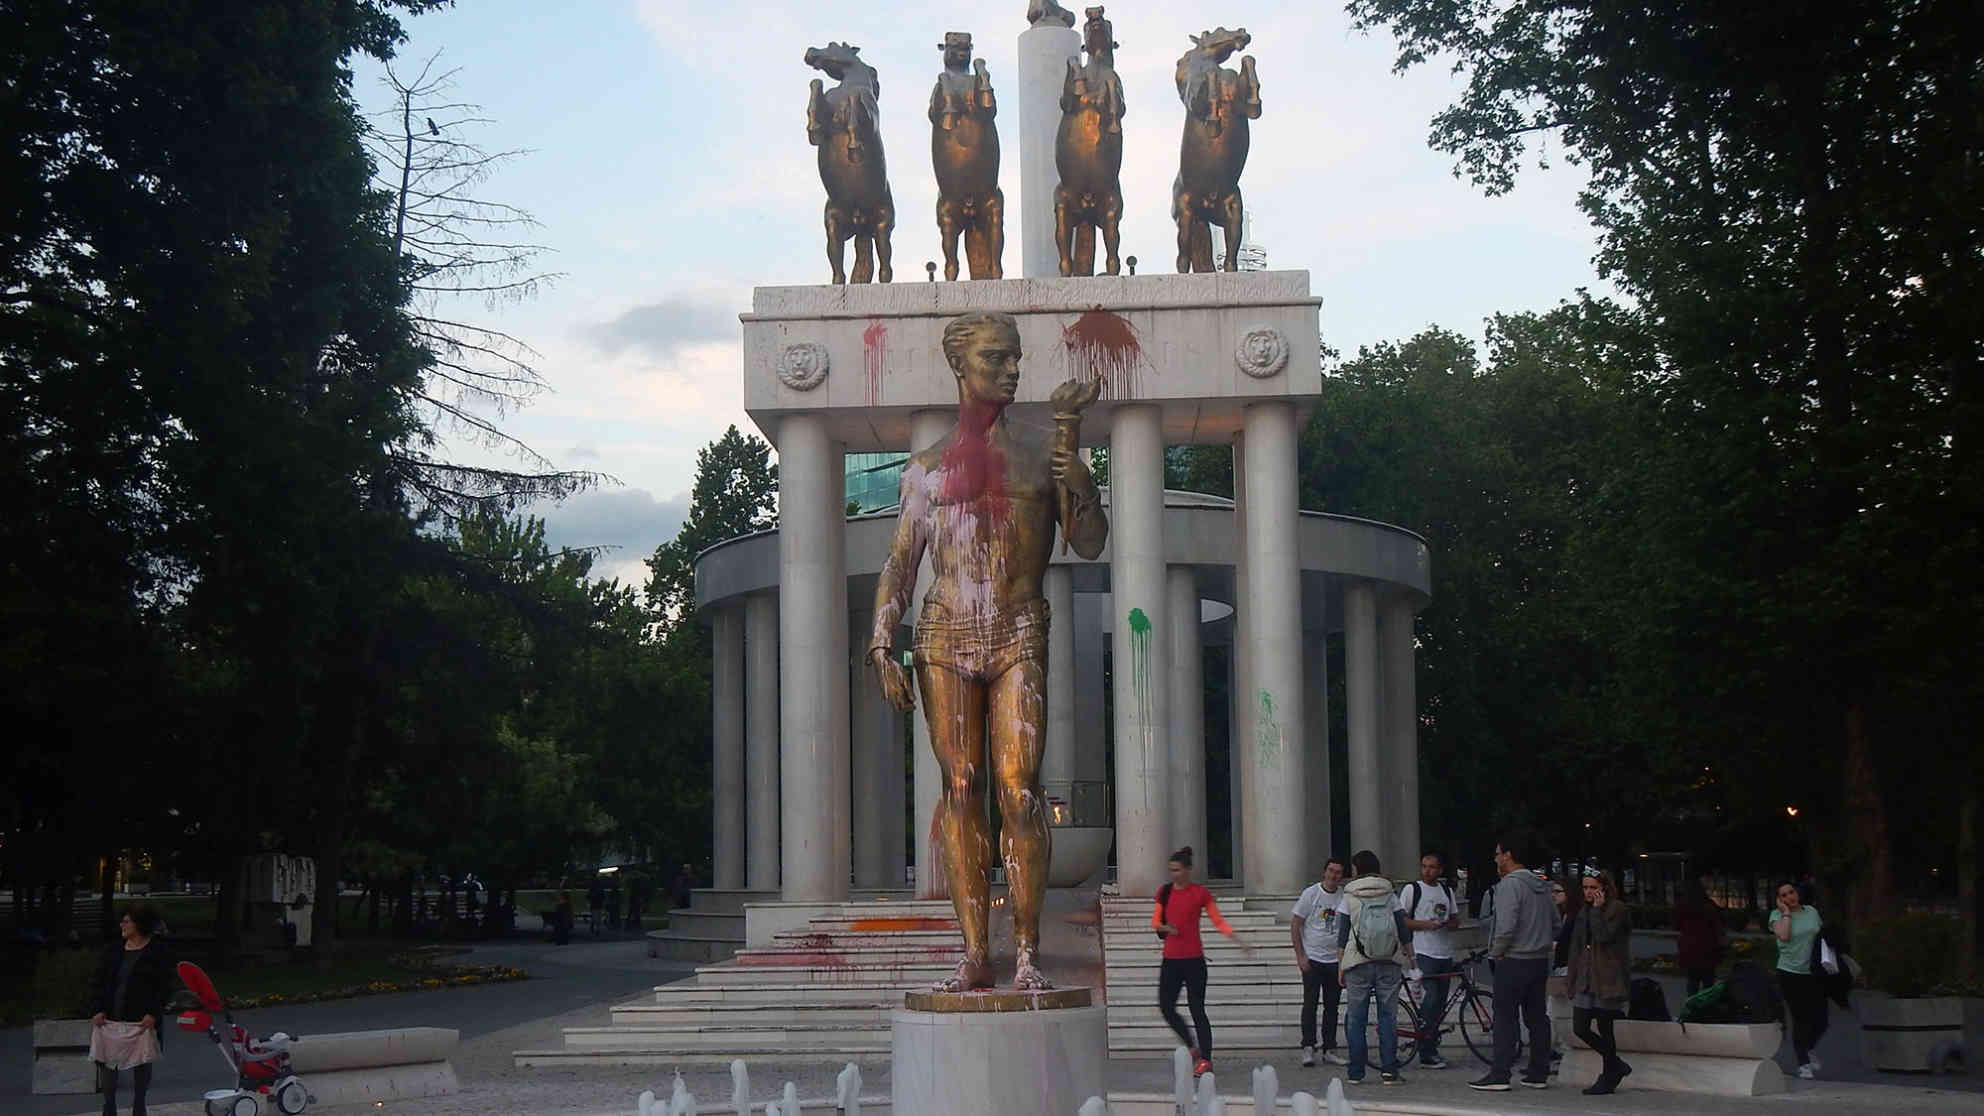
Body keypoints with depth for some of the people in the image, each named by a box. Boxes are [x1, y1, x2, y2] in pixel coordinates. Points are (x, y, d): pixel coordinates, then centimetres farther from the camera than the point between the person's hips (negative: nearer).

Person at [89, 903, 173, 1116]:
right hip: (109, 1020, 4)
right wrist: (98, 1009, -2)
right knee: (105, 1062, 3)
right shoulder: (114, 949, 9)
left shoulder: (158, 951, -4)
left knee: (142, 1065, 5)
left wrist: (153, 1014, -15)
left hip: (142, 1021, -4)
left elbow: (166, 985, -7)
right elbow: (98, 981, 11)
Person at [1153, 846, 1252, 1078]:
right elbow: (1155, 921, 11)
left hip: (1193, 960, -5)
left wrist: (1239, 941, -11)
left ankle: (1205, 1059, 6)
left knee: (1197, 1010, -3)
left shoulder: (1200, 893, -4)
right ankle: (1192, 1047, 22)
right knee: (1166, 1008, 3)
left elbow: (1218, 921, -2)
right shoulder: (1164, 892, 7)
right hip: (1171, 959, 5)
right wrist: (1164, 927, -11)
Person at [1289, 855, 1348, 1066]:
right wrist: (1300, 956, -9)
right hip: (1312, 959, -4)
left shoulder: (1344, 897, 4)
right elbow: (1295, 925, -4)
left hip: (1335, 960, 4)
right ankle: (1308, 1048, -2)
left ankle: (1329, 1050, 14)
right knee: (1310, 1004, -7)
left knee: (1332, 1007, 8)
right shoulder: (1311, 893, -5)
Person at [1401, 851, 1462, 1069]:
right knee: (1432, 998, -17)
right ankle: (1426, 1053, -12)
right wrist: (1425, 924, -17)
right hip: (1424, 953, -6)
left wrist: (1447, 924, -3)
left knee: (1441, 1003, 5)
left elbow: (1455, 921, 20)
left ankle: (1430, 1048, 14)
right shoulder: (1412, 889, 0)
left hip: (1445, 954, 6)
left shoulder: (1447, 891, 16)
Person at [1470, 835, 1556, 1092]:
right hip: (1540, 961, 8)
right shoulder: (1541, 885, 12)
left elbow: (1506, 926, -22)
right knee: (1537, 1018, 11)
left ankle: (1499, 1075, -5)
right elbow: (1555, 925, 17)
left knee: (1505, 1019, -5)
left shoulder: (1510, 884, -14)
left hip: (1513, 962, -8)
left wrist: (1496, 952, -10)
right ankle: (1539, 1074, 14)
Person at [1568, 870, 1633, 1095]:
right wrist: (1573, 981, 13)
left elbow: (1603, 936, -20)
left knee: (1604, 1029, -2)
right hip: (1586, 979, 7)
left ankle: (1609, 1078, 12)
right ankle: (1616, 1066, 20)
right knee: (1580, 1028, 1)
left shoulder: (1617, 910, -5)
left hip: (1608, 981, -7)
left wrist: (1597, 909, -12)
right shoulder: (1583, 913, 16)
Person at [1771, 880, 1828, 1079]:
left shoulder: (1811, 911, 9)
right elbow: (1784, 935, -21)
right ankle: (1803, 1063, 14)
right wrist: (1786, 913, -12)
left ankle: (1809, 1048, 34)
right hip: (1791, 973, -3)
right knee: (1800, 1019, -1)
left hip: (1814, 973, 3)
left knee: (1820, 1020, 2)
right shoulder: (1777, 915, -2)